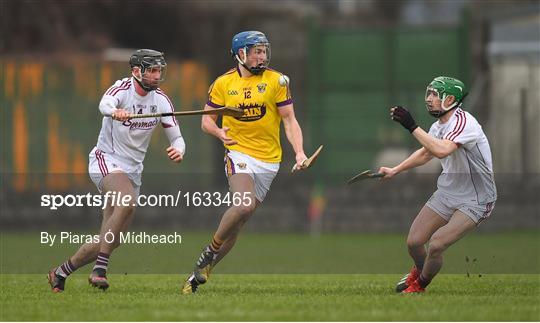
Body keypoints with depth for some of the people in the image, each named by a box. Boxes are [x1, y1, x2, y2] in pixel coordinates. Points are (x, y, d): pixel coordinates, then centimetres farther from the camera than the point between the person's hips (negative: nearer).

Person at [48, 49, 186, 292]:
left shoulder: (161, 100, 1)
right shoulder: (123, 88, -15)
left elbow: (176, 137, 3)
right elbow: (105, 104, -37)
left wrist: (178, 151, -22)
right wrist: (115, 112, -62)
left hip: (133, 170, 6)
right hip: (106, 161, -6)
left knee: (111, 241, 4)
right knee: (127, 201, -36)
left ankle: (61, 272, 24)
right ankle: (100, 269, -32)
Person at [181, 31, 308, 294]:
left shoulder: (276, 80, 3)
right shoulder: (223, 83, 4)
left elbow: (290, 120, 3)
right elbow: (206, 120, 10)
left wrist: (299, 152, -11)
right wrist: (218, 132, -14)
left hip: (268, 161, 2)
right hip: (239, 153, -2)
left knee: (236, 223, 2)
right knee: (244, 205, -28)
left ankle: (199, 274, 13)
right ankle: (210, 251, -6)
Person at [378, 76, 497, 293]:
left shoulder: (463, 122, -23)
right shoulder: (439, 126, 4)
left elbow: (441, 150, -41)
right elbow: (425, 153, 25)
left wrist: (412, 127, -35)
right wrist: (395, 170, 26)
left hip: (475, 201, -8)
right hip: (446, 193, 8)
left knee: (436, 245, -19)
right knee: (414, 242, 3)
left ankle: (419, 285, 9)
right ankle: (419, 272, 36)